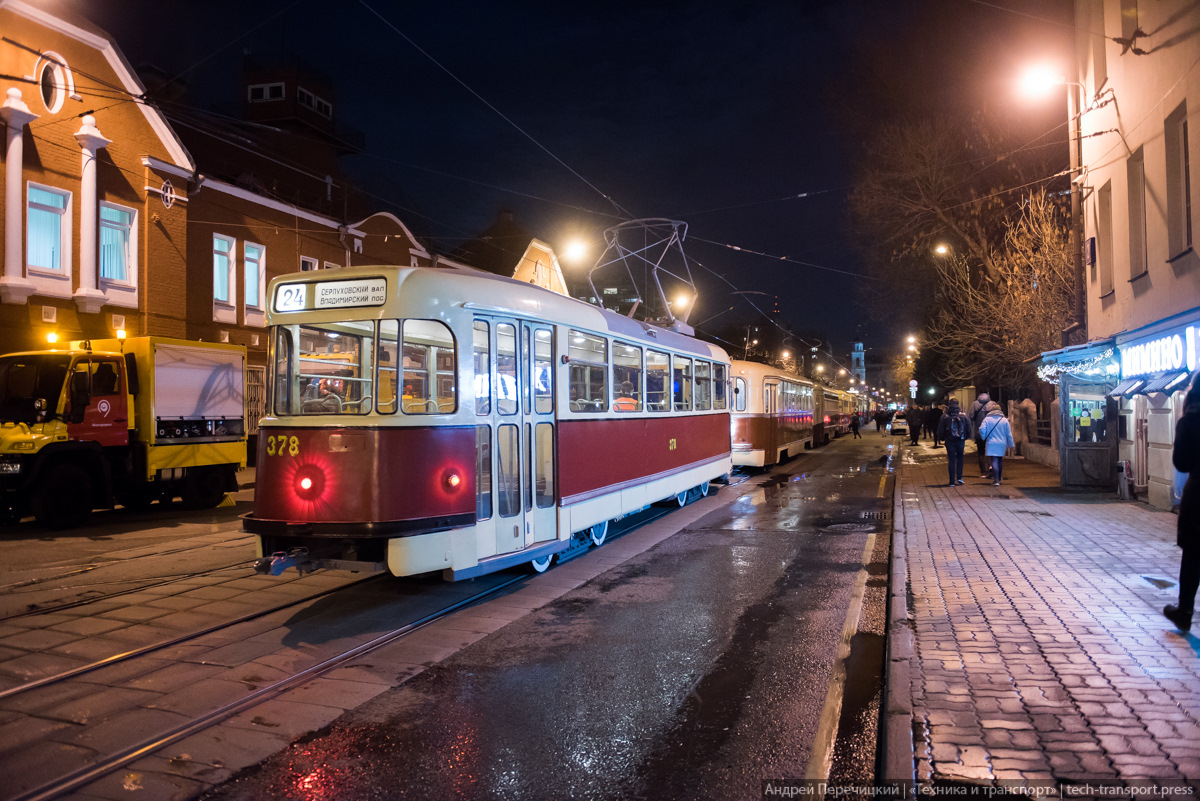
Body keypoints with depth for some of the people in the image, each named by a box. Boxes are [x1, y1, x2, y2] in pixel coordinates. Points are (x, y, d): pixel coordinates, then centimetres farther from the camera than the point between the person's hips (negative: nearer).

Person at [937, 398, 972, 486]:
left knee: (951, 460, 3)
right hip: (961, 441, 1)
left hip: (949, 441, -1)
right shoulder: (963, 416, -3)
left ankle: (952, 481, 1)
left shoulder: (945, 416, -7)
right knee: (960, 458, 19)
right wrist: (965, 437, 18)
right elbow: (969, 429, 2)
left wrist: (942, 438, 15)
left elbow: (940, 430, -2)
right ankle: (959, 477, 12)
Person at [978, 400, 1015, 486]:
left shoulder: (987, 419, -5)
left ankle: (996, 480, -14)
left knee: (994, 461, -6)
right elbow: (1009, 434, 6)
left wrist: (984, 438, 6)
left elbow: (982, 430, -14)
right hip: (1002, 444, 3)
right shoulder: (1004, 420, 4)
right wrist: (1011, 444, 14)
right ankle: (998, 478, 28)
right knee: (1000, 461, 17)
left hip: (991, 444, -3)